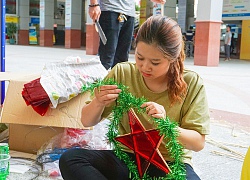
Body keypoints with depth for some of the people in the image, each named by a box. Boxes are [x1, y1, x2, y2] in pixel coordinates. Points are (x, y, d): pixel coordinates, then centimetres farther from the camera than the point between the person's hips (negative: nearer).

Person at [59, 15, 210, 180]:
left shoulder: (191, 84, -8)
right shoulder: (122, 73, -4)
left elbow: (198, 143, -6)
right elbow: (87, 122, 3)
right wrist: (98, 103, -20)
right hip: (127, 157, 3)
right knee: (69, 159, -22)